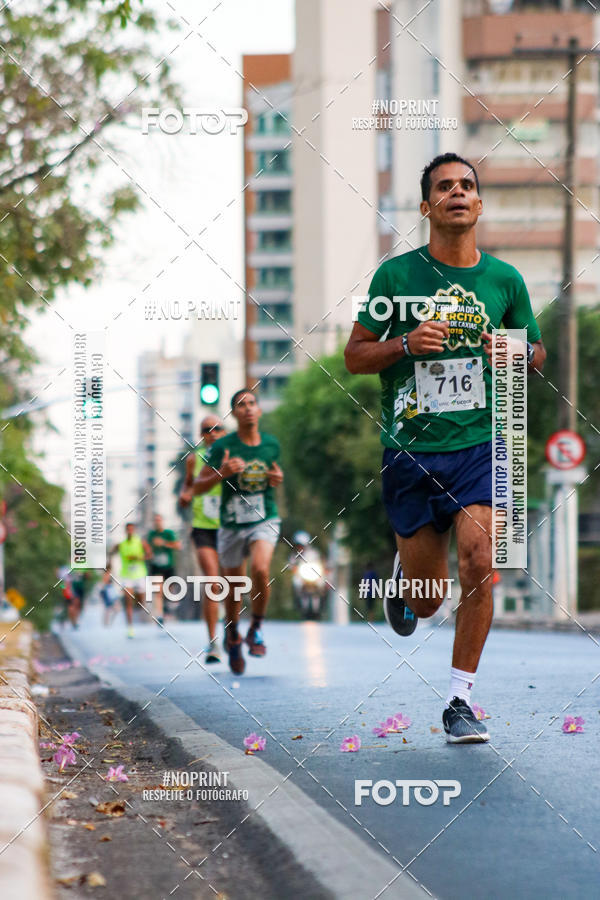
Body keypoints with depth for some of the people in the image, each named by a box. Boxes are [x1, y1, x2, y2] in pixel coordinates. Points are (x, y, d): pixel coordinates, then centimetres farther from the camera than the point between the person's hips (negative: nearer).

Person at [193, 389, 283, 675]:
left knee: (260, 569, -26)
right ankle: (232, 636, 36)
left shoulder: (272, 445, 2)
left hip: (265, 520, 0)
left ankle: (257, 627, -4)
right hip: (231, 525, 0)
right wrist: (221, 473, -25)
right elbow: (198, 487, -5)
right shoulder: (222, 447, -8)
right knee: (234, 587, 8)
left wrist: (278, 480, -4)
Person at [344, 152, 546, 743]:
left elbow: (537, 353, 19)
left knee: (477, 562, -18)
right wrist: (405, 344, -14)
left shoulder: (504, 279, 7)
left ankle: (459, 702, -5)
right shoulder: (397, 274, 0)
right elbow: (354, 356, 5)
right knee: (426, 600, 5)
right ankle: (403, 576, 45)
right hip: (410, 449, -1)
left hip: (480, 444, 1)